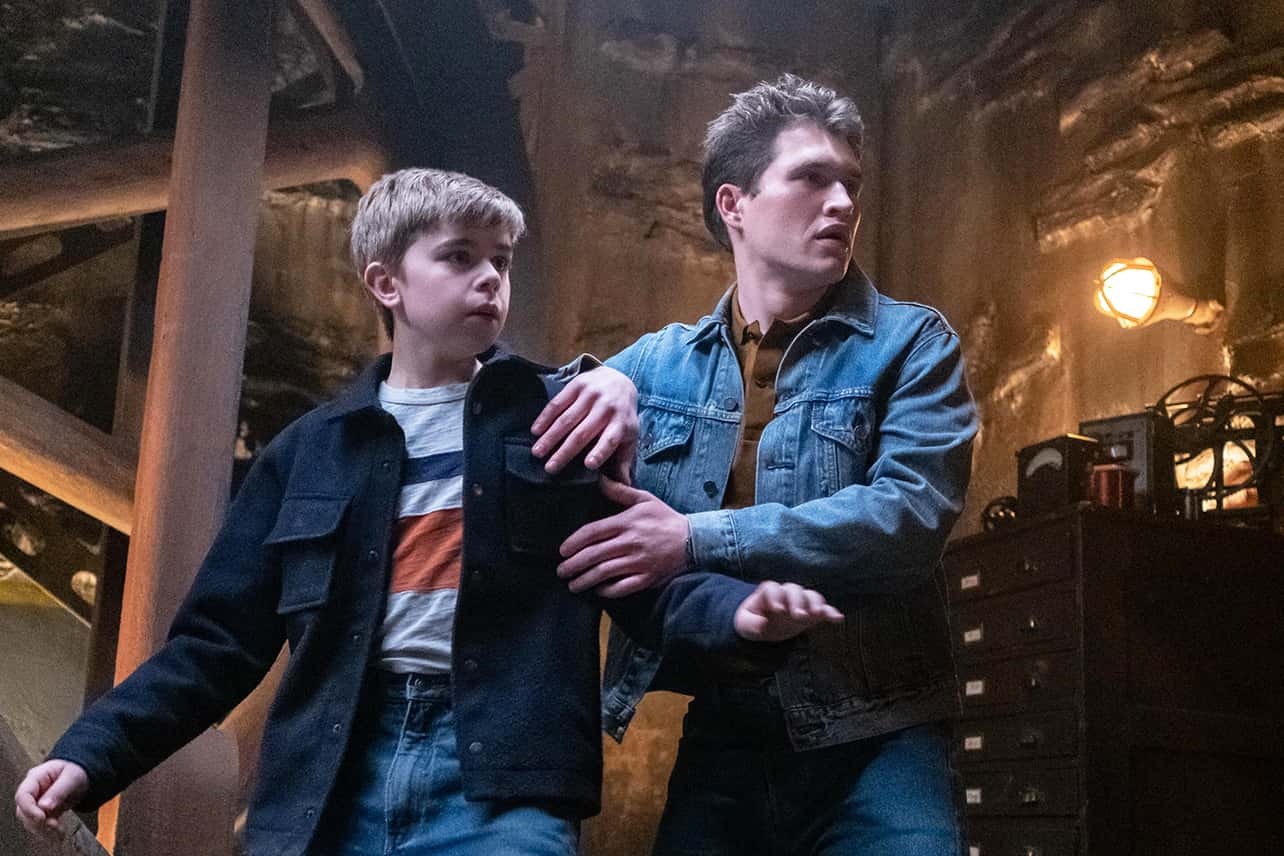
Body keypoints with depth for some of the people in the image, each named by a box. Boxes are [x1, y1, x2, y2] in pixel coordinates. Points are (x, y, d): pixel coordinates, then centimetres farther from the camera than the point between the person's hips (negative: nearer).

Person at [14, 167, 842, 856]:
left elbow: (647, 576, 0)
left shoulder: (570, 417, 8)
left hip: (503, 781, -2)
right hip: (330, 785, 2)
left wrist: (737, 611, -21)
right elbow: (218, 643, 12)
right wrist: (91, 754, 1)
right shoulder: (315, 448, 12)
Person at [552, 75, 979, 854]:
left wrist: (701, 541, -21)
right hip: (717, 739, 3)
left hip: (874, 740, -2)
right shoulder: (658, 363, 10)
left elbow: (913, 514, -14)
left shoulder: (910, 343, 1)